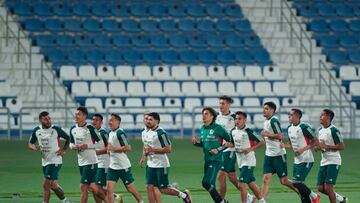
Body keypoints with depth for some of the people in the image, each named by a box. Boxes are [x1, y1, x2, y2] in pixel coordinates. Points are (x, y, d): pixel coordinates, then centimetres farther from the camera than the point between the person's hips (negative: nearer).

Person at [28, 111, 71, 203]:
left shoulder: (56, 129, -11)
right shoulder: (36, 131, 1)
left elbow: (68, 138, 3)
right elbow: (30, 144, 10)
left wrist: (63, 150, -8)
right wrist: (34, 147, -12)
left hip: (55, 161, -6)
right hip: (45, 161, 6)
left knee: (46, 185, -12)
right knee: (52, 185, 16)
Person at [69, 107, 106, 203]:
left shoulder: (90, 129, -14)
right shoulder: (73, 129, 7)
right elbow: (71, 143, 20)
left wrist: (87, 146, -20)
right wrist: (73, 146, -3)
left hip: (90, 162, -8)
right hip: (81, 162, 8)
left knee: (83, 187, -10)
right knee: (92, 187, 14)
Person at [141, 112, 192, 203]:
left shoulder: (160, 133, -16)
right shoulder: (145, 132, 9)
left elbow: (168, 149, -19)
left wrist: (152, 150, -22)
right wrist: (145, 152, 4)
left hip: (161, 165, -7)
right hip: (150, 164, 7)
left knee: (163, 189, -2)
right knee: (149, 187, -2)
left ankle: (183, 195, 19)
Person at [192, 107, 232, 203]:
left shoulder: (218, 128, -10)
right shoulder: (202, 129, 10)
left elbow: (230, 141, -6)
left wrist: (218, 149, -13)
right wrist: (196, 142, 2)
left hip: (216, 160, -8)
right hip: (207, 160, 8)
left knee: (206, 182, -17)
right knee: (211, 186, 8)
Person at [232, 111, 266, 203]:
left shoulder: (248, 131, -14)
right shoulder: (233, 131, 5)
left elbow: (262, 141, -12)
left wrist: (251, 149, -19)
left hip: (248, 161, -7)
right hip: (240, 161, 7)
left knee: (241, 183, -14)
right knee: (251, 183, 15)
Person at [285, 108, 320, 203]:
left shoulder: (304, 127, -15)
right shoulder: (289, 128, 10)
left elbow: (315, 141, -12)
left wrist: (303, 149, -21)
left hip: (306, 160, -8)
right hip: (297, 160, 8)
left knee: (296, 183, -14)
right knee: (299, 184, 6)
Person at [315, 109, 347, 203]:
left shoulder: (334, 130, -14)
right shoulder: (320, 130, 13)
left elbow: (342, 146, -18)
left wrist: (326, 146, -21)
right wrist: (318, 147, 3)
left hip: (333, 162, -9)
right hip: (323, 162, 9)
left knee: (328, 187, -13)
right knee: (320, 188, 6)